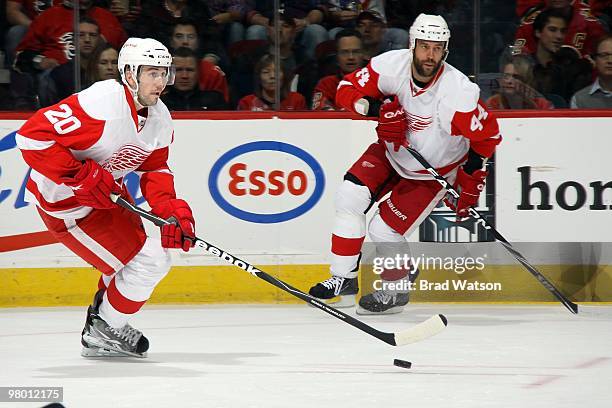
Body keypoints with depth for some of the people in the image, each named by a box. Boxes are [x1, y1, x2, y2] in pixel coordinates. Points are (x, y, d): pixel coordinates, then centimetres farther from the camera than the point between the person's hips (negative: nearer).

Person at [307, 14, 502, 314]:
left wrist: (470, 181, -16)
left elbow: (487, 135, -19)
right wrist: (375, 106, -32)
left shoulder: (459, 93, -33)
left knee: (384, 231, -8)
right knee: (350, 197, -12)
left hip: (433, 171, -4)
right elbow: (347, 89, -13)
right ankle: (345, 279, 2)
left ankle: (395, 291, 20)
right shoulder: (391, 65, -23)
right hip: (391, 152, 4)